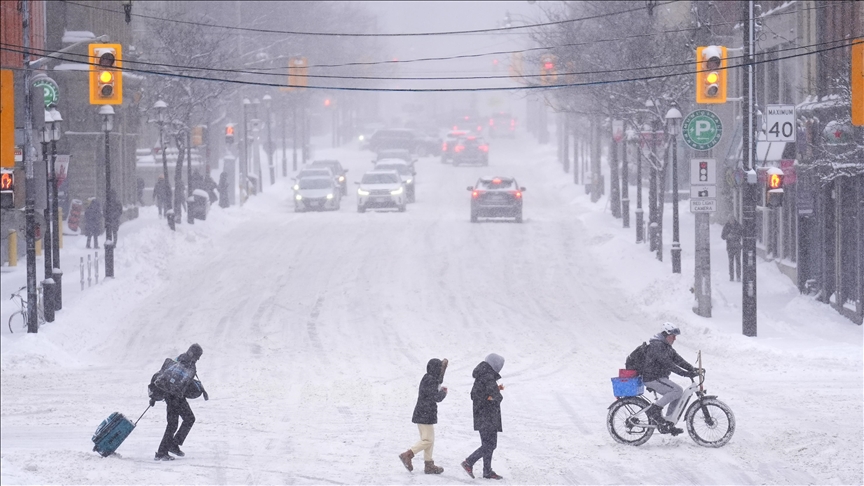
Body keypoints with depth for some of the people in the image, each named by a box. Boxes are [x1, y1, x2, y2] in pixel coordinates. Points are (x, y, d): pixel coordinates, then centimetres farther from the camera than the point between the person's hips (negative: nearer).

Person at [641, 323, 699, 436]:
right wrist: (685, 373, -30)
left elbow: (677, 359, 10)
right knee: (678, 390, -20)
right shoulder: (656, 346, -18)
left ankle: (668, 425, 10)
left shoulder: (666, 346, 16)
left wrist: (692, 369, -3)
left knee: (678, 396, 7)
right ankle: (654, 409, -15)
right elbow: (667, 363, -26)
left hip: (660, 378, 10)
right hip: (652, 379, -10)